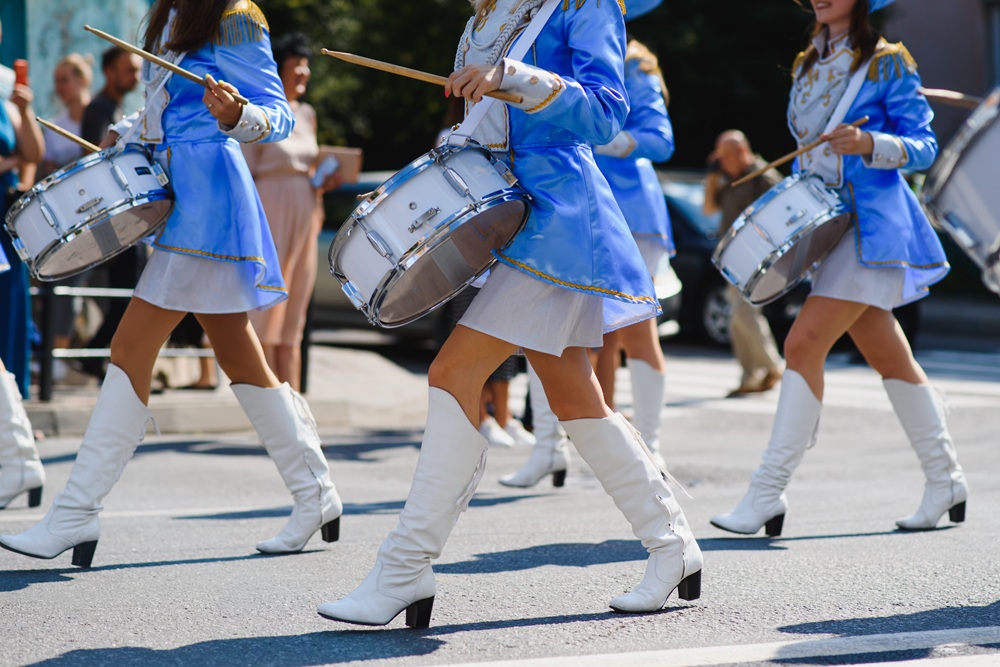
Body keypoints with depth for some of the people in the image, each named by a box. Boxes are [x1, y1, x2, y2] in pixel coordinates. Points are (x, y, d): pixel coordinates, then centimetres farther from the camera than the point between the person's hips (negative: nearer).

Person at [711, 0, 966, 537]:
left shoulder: (886, 63, -6)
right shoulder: (807, 66, 14)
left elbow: (923, 147, -9)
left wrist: (868, 143, -26)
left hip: (871, 225, -8)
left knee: (804, 343, -16)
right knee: (888, 357, 11)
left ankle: (768, 493, -14)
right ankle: (945, 480, 21)